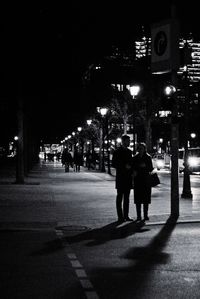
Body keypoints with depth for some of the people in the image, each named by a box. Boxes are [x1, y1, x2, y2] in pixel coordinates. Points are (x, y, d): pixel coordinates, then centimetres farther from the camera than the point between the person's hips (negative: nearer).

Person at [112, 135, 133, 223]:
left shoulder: (129, 151, 14)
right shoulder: (117, 152, -3)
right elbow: (114, 164, -7)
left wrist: (132, 171, 3)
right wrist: (124, 166, -16)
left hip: (128, 177, 6)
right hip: (120, 177, -6)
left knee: (127, 197, 8)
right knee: (120, 197, -2)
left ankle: (126, 216, 13)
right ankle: (120, 216, 1)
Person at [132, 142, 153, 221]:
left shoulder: (148, 157, 3)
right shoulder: (135, 158, 7)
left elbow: (151, 168, 3)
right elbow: (133, 168, 11)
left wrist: (145, 166, -14)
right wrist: (134, 172, -9)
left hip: (146, 179, -1)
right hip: (137, 180, 1)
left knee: (146, 198, 0)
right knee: (138, 199, -2)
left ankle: (145, 215, 6)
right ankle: (138, 215, 2)